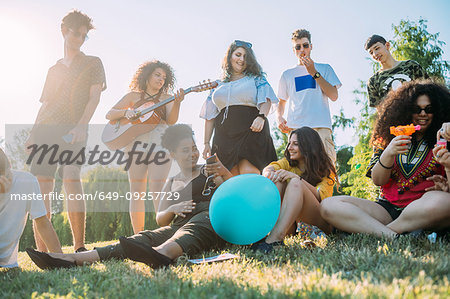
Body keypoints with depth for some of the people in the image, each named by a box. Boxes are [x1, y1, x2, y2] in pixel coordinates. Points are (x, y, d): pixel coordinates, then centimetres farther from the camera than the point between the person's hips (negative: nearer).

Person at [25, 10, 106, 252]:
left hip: (73, 133, -4)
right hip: (45, 131, 4)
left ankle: (79, 247, -19)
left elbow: (94, 97, 1)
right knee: (41, 186, -6)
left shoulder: (92, 63, 14)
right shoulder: (54, 70, 26)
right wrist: (33, 134, 10)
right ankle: (41, 250, -5)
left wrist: (81, 125, -15)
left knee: (71, 180, -21)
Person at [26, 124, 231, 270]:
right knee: (143, 238, -22)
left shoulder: (208, 172, 18)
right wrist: (172, 209, 1)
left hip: (209, 220, -4)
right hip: (178, 228, 4)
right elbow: (160, 219, 24)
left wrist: (225, 174, -12)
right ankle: (73, 259, -40)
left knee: (188, 232, -41)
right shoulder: (171, 184, 28)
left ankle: (160, 254, -78)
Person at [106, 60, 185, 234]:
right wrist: (126, 111, -7)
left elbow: (171, 121, -2)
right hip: (136, 145, 1)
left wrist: (177, 103, -20)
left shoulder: (166, 99, 16)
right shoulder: (134, 96, 16)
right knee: (136, 192, -1)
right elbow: (109, 115, 14)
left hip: (160, 146, -1)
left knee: (156, 191, -13)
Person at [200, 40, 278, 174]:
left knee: (249, 174, -20)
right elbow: (210, 117, 18)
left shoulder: (255, 79, 14)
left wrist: (261, 117, -23)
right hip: (225, 135, 3)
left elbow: (266, 100, -1)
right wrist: (206, 143, 10)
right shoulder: (219, 85, 21)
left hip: (251, 131, -3)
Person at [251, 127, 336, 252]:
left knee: (295, 183, -29)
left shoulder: (326, 169, 0)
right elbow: (269, 169, -11)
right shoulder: (288, 163, 10)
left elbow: (321, 196, -18)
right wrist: (270, 173, -36)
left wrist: (296, 177, -30)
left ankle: (275, 238, -49)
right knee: (278, 180, -18)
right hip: (292, 222, 4)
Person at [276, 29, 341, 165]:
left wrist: (314, 73, 1)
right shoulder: (287, 74, 23)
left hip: (321, 126, -1)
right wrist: (279, 117, 2)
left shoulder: (324, 69, 18)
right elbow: (281, 102, 25)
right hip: (295, 128, 1)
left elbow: (334, 96, 5)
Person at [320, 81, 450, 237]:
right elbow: (377, 181, 6)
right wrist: (388, 154, -12)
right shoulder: (388, 139, 15)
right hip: (387, 209, 2)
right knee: (328, 205, -18)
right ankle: (391, 236, -34)